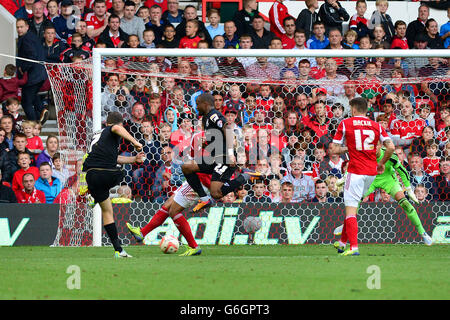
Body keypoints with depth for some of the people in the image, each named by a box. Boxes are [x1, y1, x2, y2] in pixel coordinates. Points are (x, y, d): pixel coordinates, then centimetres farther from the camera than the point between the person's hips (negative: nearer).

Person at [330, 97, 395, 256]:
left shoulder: (345, 123, -1)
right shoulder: (376, 126, 8)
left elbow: (334, 149, -1)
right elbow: (391, 147, -1)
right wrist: (381, 163, 13)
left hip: (356, 171, -5)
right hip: (372, 171, 5)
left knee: (350, 209, -5)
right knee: (352, 206, 20)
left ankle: (353, 247, -17)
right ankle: (343, 242, 27)